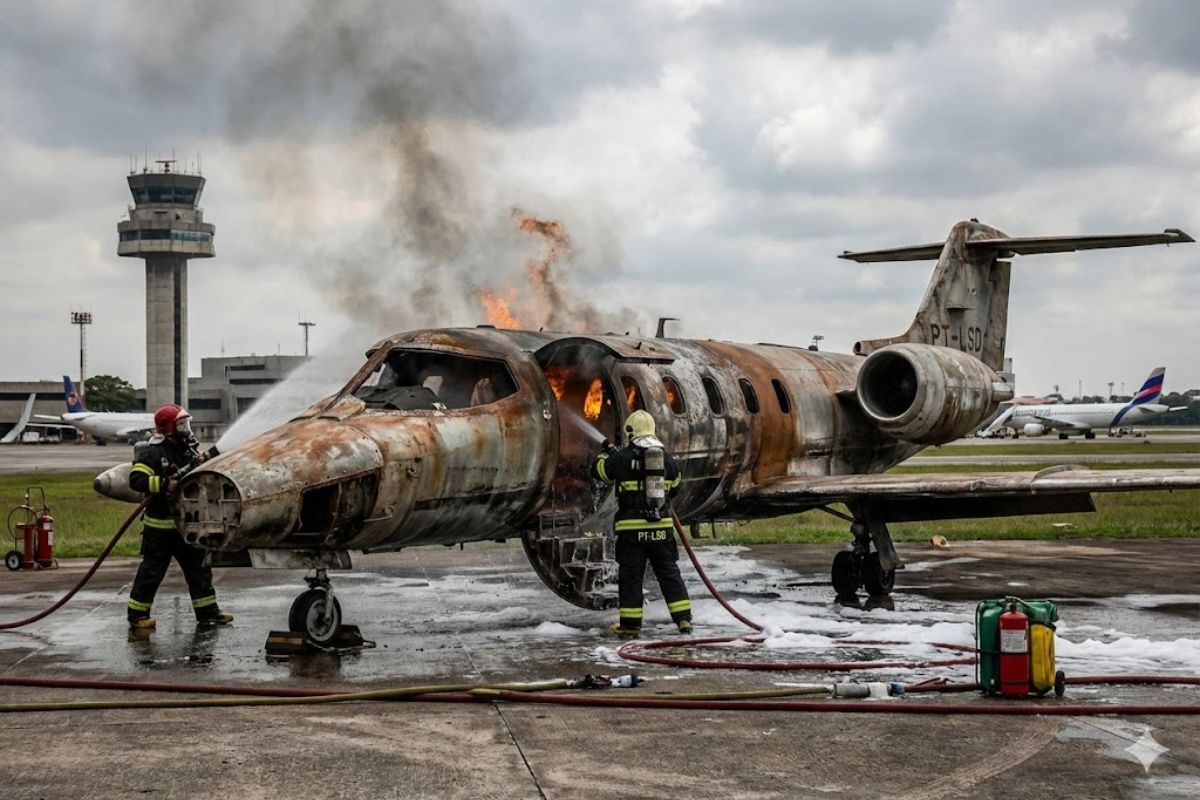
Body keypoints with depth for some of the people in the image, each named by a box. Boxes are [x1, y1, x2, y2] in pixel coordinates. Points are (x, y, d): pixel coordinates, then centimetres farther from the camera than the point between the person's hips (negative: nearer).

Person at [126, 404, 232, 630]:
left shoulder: (188, 449, 11)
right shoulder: (152, 452, -12)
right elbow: (136, 480, -22)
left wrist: (207, 458, 1)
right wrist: (164, 484, -29)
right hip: (160, 524, -7)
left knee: (199, 567, 9)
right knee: (152, 571, 0)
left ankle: (207, 611, 17)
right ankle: (137, 615, 10)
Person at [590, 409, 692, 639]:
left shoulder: (622, 457, -5)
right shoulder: (666, 457, 6)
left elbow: (598, 470, 11)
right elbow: (675, 486, 21)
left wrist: (605, 453, 31)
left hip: (631, 527, -3)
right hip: (661, 526, 3)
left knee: (630, 576, 4)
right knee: (669, 573, 10)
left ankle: (630, 625, 7)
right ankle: (684, 620, 7)